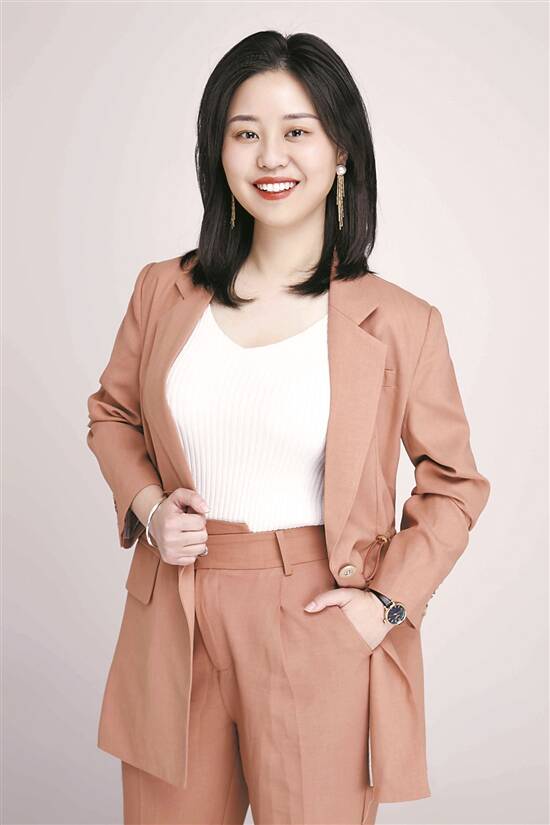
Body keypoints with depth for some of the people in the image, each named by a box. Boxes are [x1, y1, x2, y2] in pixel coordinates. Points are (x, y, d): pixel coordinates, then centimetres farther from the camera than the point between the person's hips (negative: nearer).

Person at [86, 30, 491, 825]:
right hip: (178, 622, 3)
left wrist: (391, 600, -8)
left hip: (321, 633, -2)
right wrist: (147, 506, -2)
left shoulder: (401, 323, -8)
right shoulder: (164, 292, 1)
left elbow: (454, 481, 2)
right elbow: (112, 413, 16)